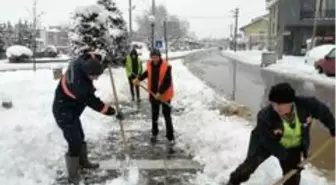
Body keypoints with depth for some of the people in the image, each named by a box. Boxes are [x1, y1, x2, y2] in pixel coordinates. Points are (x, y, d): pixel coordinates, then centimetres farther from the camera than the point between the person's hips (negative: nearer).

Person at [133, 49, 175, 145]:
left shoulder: (166, 67, -20)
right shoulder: (149, 64, -2)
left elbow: (167, 82, -23)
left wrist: (160, 92, -28)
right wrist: (139, 79, 13)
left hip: (165, 95, -5)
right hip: (153, 94, 5)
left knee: (167, 116, 1)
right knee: (154, 115, 17)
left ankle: (170, 136, 11)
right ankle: (154, 133, 35)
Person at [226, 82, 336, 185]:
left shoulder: (306, 105, -32)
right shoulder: (265, 116, -38)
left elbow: (322, 111, -9)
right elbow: (269, 142, -29)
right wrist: (286, 157, -30)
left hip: (293, 147, 3)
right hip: (266, 142, -2)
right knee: (251, 162, -7)